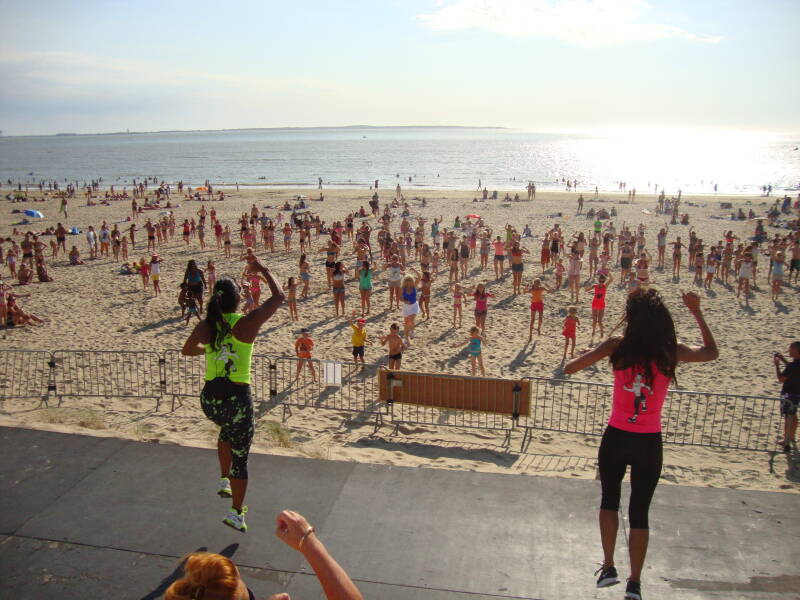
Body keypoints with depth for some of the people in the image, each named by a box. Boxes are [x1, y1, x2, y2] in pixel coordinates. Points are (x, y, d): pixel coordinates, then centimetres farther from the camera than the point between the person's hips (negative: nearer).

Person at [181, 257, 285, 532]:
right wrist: (263, 270, 10)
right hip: (237, 400, -4)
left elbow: (187, 350, 18)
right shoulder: (247, 323, -13)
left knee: (226, 432, 37)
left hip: (209, 399, 4)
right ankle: (236, 513, 22)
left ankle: (224, 481, 39)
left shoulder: (205, 327, -4)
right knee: (240, 457, 12)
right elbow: (279, 296, -1)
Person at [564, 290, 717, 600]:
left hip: (616, 438, 0)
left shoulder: (617, 346, -11)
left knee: (609, 499, 23)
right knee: (640, 511, 13)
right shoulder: (671, 352, -8)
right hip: (649, 443, 0)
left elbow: (569, 368, -9)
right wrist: (697, 312, 18)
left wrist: (594, 352, 8)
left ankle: (608, 566, 21)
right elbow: (712, 352, 13)